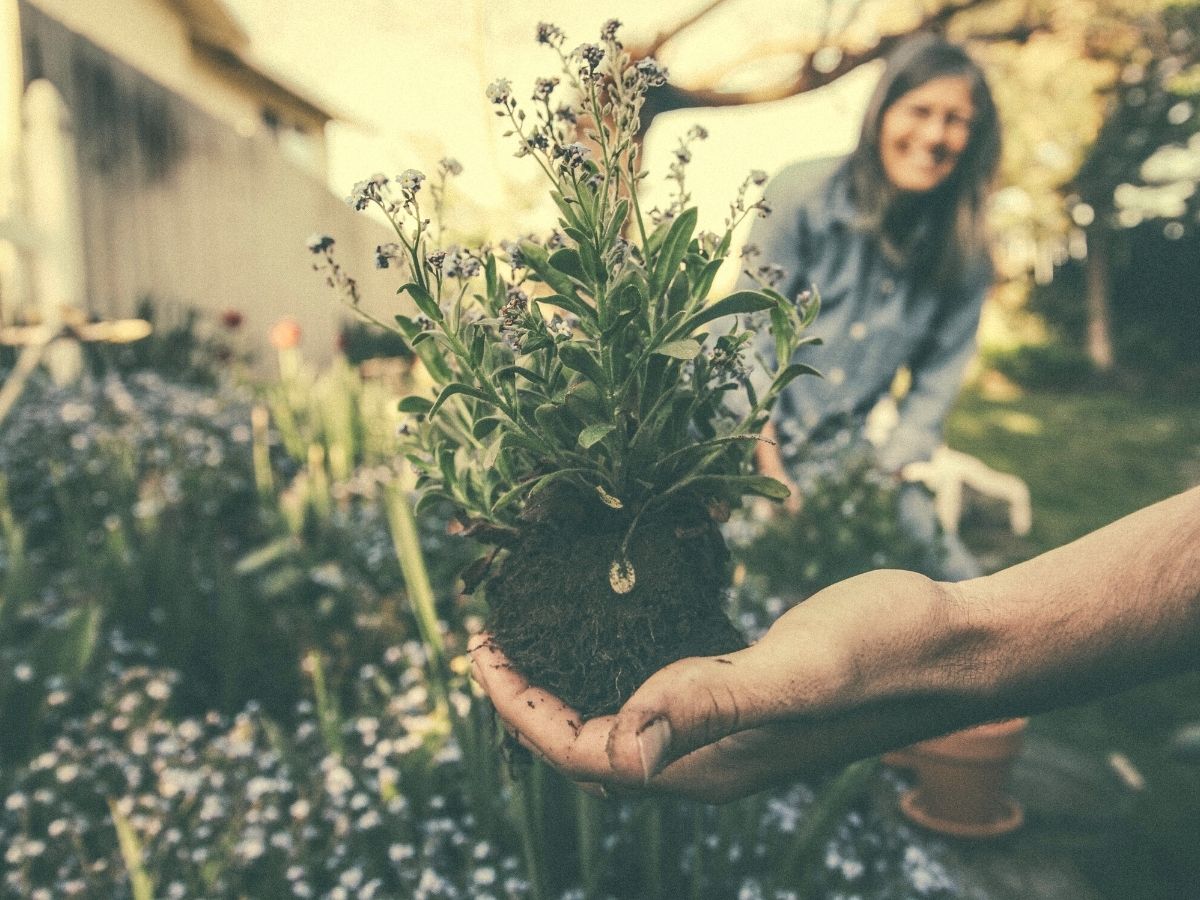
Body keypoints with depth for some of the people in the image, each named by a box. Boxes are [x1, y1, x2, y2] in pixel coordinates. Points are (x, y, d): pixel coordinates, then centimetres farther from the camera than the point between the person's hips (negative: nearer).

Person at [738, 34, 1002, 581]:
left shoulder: (965, 254, -1)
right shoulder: (805, 194, -10)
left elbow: (936, 384, 4)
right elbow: (749, 339, -10)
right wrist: (773, 474, -14)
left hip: (850, 456, 4)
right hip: (750, 443, -3)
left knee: (960, 587, -9)